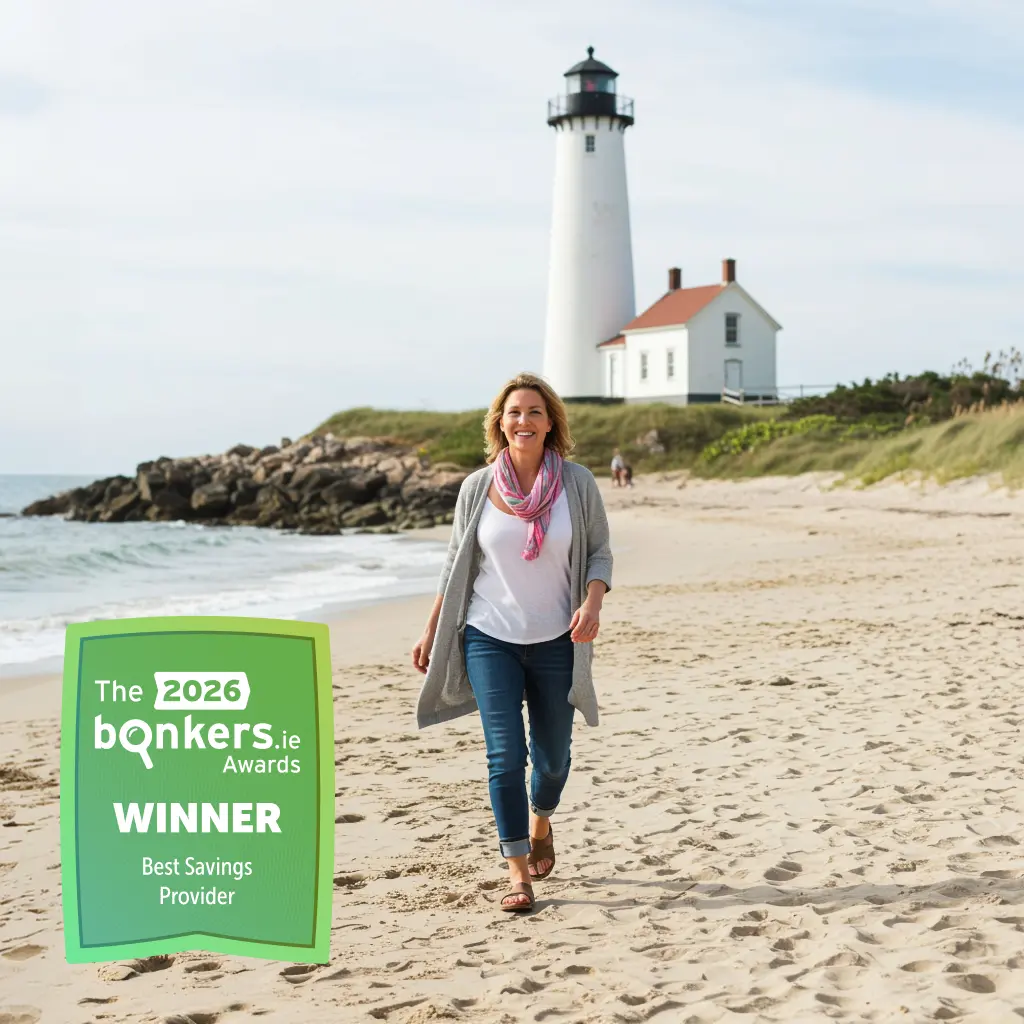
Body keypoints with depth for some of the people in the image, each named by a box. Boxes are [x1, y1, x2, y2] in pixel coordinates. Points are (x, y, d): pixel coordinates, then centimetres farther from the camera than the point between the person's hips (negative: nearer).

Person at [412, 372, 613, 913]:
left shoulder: (577, 483, -2)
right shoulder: (477, 488, 0)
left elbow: (599, 552, 3)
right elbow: (455, 565, 7)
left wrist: (592, 602, -16)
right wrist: (431, 632, 6)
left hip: (555, 641, 1)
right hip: (490, 639, -1)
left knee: (553, 755, 11)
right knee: (505, 755, -7)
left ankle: (540, 821, 44)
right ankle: (518, 871, 0)